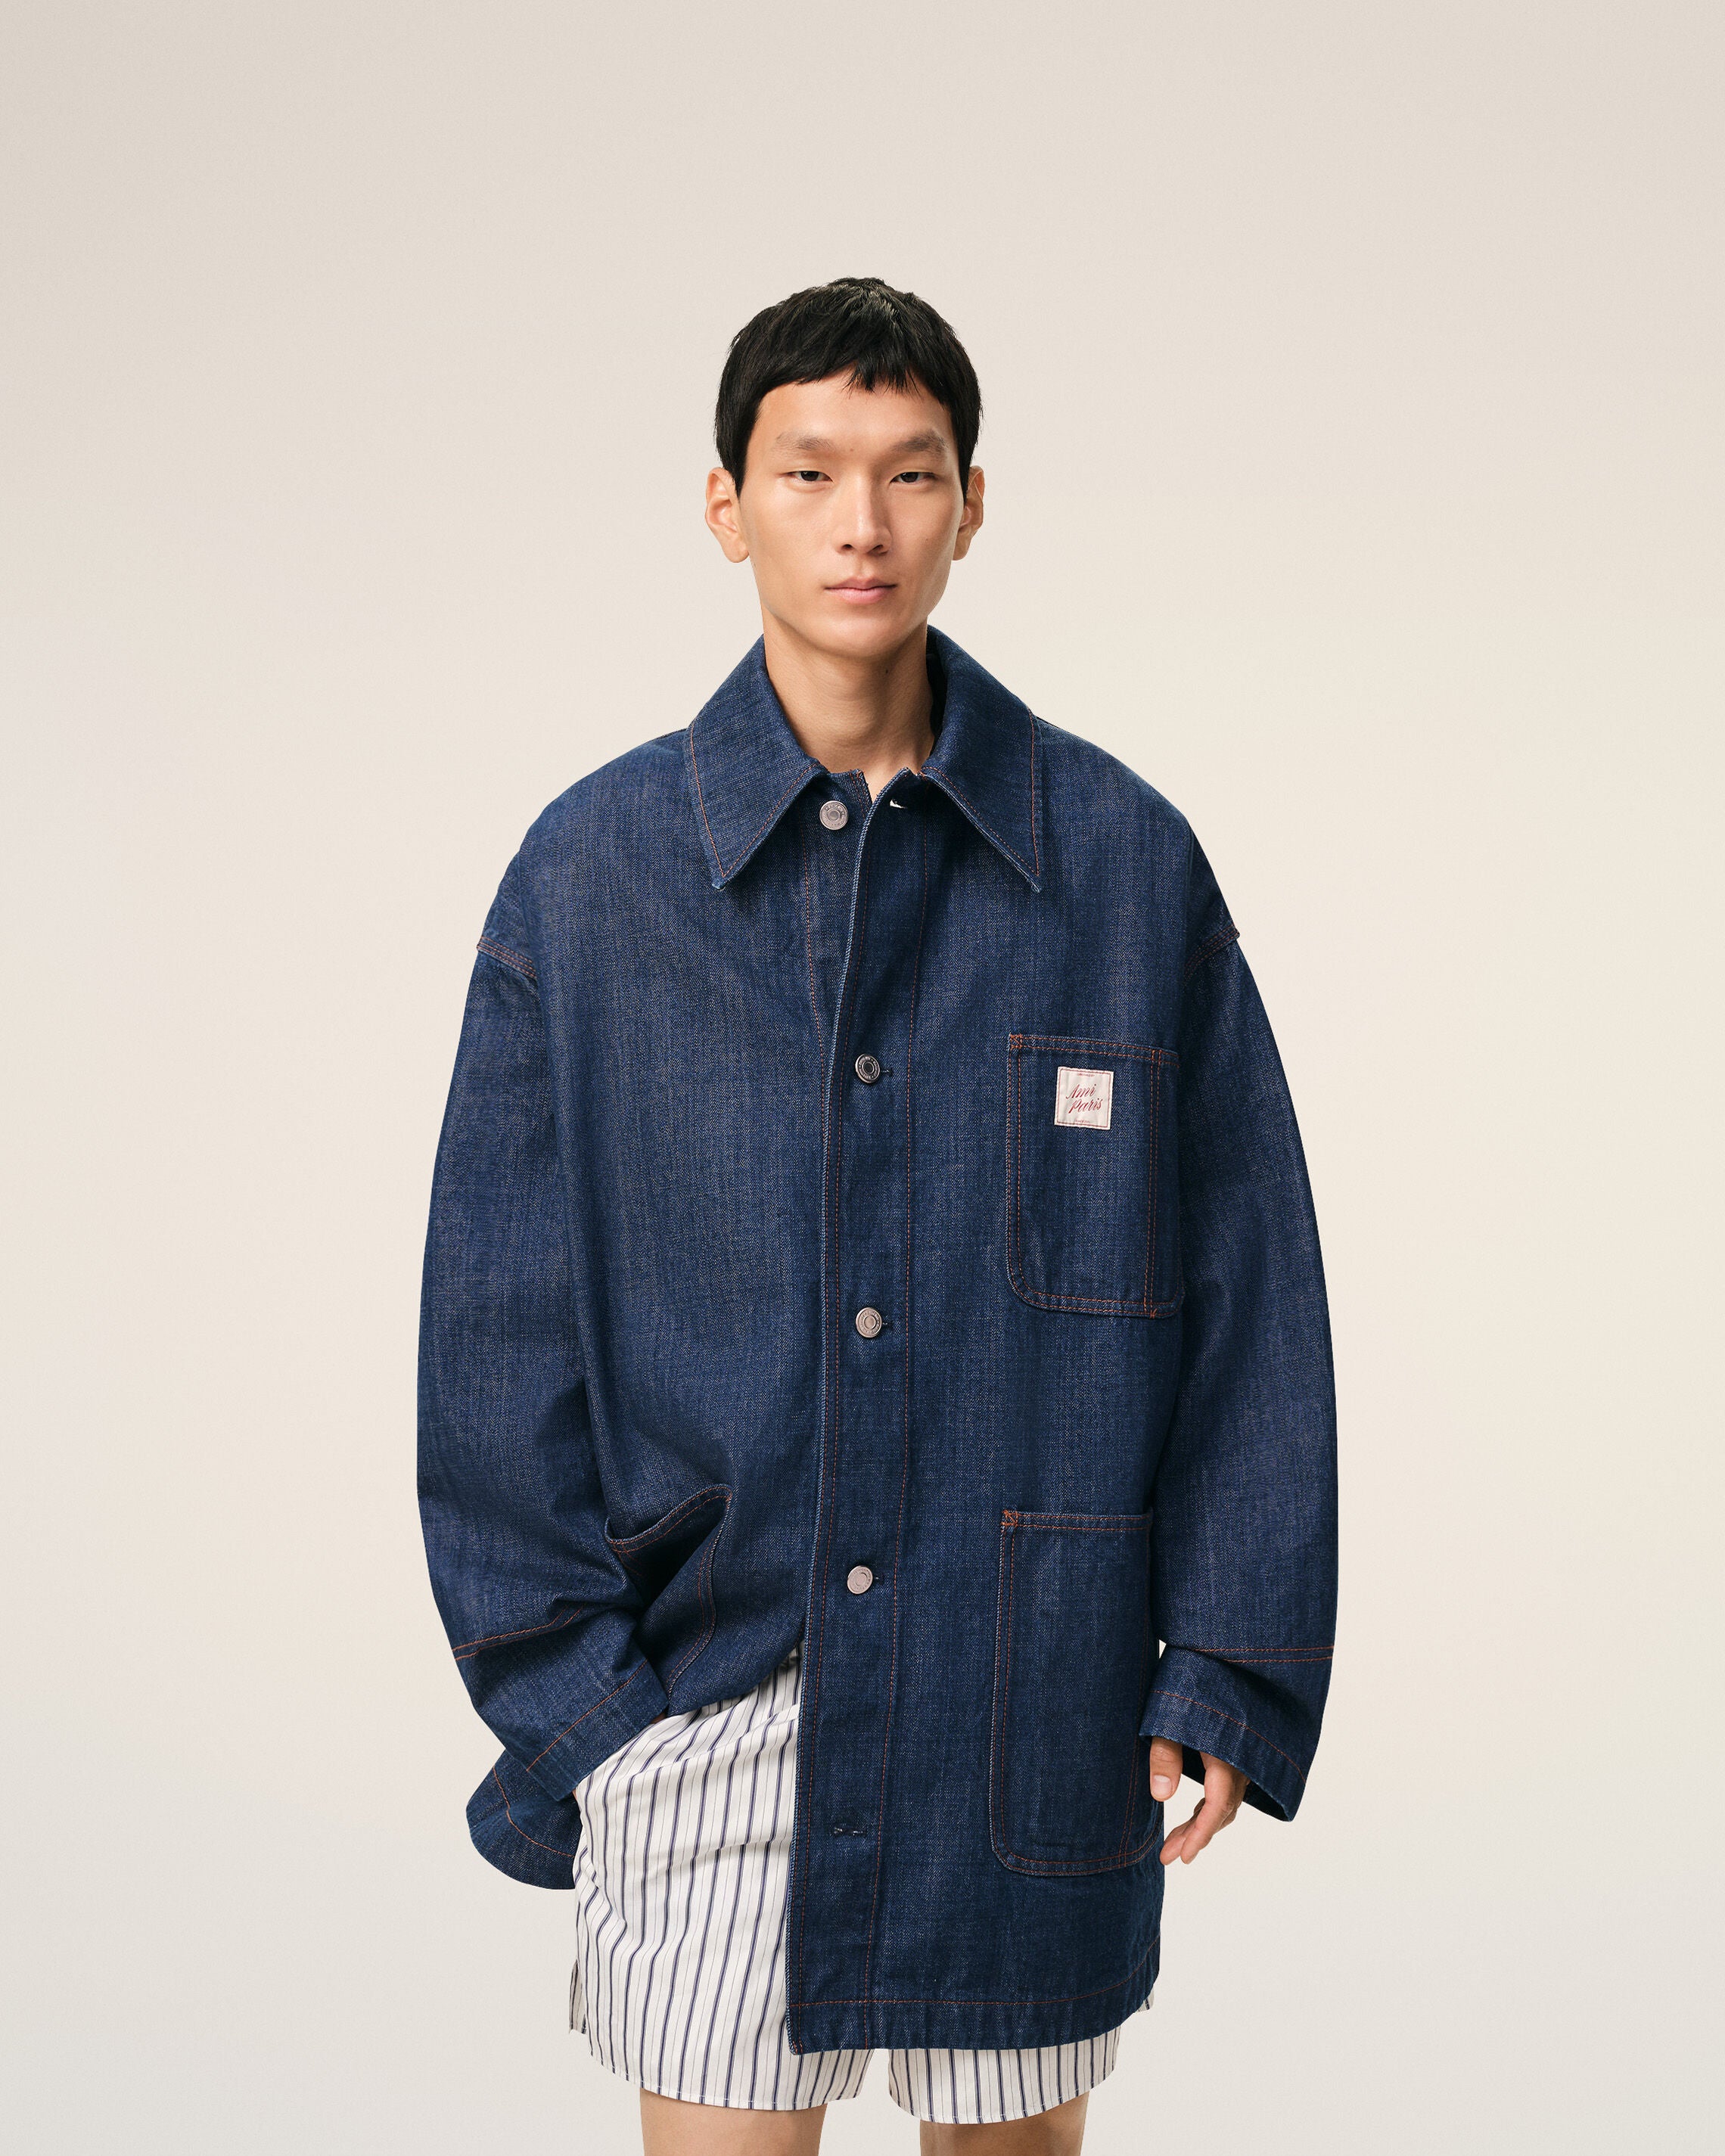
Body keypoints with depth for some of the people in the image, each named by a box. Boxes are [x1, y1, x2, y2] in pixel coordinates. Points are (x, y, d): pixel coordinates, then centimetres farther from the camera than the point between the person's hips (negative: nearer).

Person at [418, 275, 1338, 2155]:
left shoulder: (1125, 863, -1)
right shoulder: (593, 871, -1)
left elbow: (1245, 1279, 2)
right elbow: (500, 1314, 1)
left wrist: (1232, 1660, -2)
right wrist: (556, 1682, -2)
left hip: (1028, 1688, 1)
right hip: (703, 1678, 0)